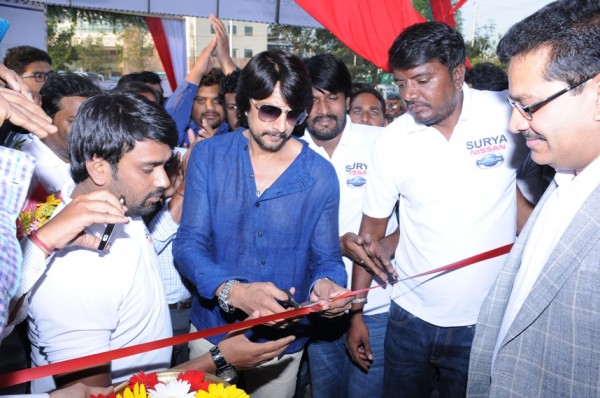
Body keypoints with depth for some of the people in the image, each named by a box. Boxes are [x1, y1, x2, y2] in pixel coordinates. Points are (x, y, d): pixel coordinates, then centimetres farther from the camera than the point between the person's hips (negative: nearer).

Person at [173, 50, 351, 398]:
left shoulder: (320, 175, -10)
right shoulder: (209, 156, -9)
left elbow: (326, 258, -4)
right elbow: (189, 243, -13)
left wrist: (325, 284, -28)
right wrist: (232, 291, -31)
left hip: (283, 340, 0)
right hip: (213, 330, 0)